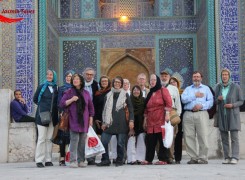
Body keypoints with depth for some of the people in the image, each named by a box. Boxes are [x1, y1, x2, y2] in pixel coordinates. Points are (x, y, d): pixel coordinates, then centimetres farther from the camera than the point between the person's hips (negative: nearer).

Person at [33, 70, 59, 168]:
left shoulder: (56, 88, 9)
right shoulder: (41, 87, 2)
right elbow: (35, 99, 9)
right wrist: (42, 105, 6)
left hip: (52, 116, 3)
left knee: (49, 138, 5)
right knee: (42, 138, -5)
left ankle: (48, 160, 10)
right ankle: (39, 160, -1)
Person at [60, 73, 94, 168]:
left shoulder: (86, 93, 13)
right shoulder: (69, 92, 5)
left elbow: (91, 107, 16)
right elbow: (62, 104, 0)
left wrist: (91, 118, 10)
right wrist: (71, 100, -13)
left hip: (84, 120, 3)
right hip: (73, 120, -3)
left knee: (82, 141, 3)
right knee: (74, 140, -10)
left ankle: (81, 160, 9)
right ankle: (73, 161, -10)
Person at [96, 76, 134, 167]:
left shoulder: (125, 95, 6)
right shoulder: (108, 95, 12)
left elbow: (130, 108, 5)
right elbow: (105, 109, 14)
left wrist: (131, 120, -5)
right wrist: (104, 122, 8)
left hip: (121, 122, -2)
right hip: (110, 122, 2)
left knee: (120, 142, 1)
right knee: (104, 141, -5)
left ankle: (119, 160, 13)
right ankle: (105, 160, 4)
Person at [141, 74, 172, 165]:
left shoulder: (163, 90, 2)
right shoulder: (150, 93, 22)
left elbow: (168, 102, -8)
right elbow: (146, 108, 22)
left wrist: (167, 114, -17)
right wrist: (145, 118, 18)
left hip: (161, 120, -6)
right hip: (151, 121, 6)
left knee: (162, 139, -6)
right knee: (150, 140, 3)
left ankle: (163, 159, -3)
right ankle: (148, 159, 7)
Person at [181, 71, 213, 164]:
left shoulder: (206, 88, 18)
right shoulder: (188, 89, 21)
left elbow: (210, 101, 5)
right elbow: (183, 99, 2)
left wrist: (201, 106, -10)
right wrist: (195, 95, -3)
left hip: (201, 114, -2)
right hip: (188, 114, 2)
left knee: (203, 137, -9)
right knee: (189, 137, -3)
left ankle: (203, 157, -4)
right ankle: (193, 157, 4)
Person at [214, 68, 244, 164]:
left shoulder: (236, 87, -5)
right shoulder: (218, 87, 4)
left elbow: (241, 101, 0)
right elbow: (215, 102, 10)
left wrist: (232, 105, -17)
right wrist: (218, 99, -12)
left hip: (233, 115, -3)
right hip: (222, 116, 3)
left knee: (234, 137, -7)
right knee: (224, 137, 4)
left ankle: (235, 157, -7)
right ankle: (227, 157, 8)